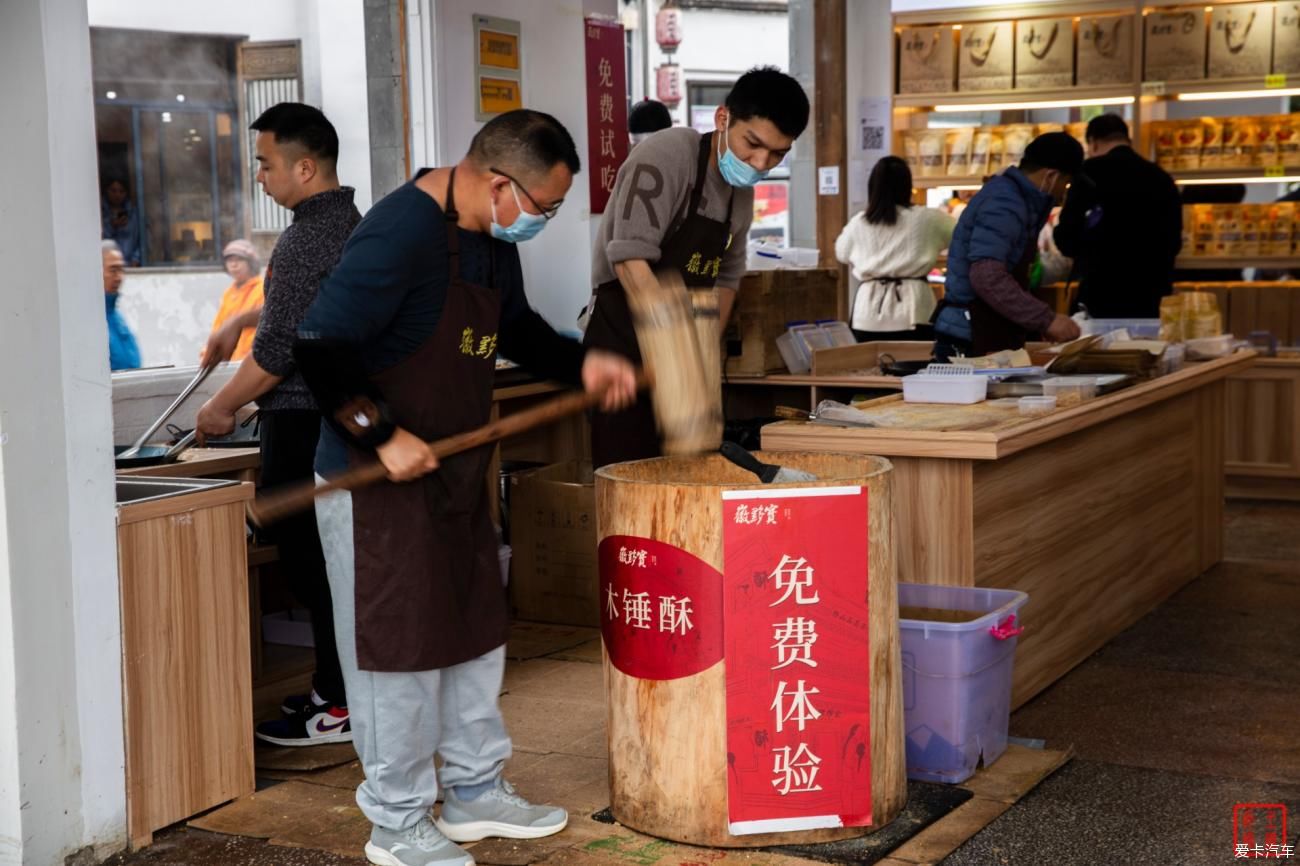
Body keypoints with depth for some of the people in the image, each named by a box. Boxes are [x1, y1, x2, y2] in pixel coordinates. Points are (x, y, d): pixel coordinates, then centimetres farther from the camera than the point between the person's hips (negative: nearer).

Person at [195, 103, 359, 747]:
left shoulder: (305, 240, -18)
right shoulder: (352, 222, 12)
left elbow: (277, 350, -18)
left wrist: (221, 408, -5)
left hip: (304, 424, -10)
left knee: (312, 564, -3)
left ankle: (337, 710, 3)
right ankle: (342, 687, 23)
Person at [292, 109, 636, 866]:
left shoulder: (493, 237, 6)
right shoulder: (402, 233, -23)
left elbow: (515, 327, 22)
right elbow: (319, 349, -25)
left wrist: (581, 364, 7)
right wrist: (381, 435, -27)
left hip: (455, 474, 9)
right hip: (381, 482, -9)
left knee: (475, 634, 17)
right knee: (399, 648, 1)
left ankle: (476, 793, 33)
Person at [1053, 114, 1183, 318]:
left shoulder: (1092, 172, -5)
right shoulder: (1161, 177, 13)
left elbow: (1067, 237, -8)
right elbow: (1173, 242, 20)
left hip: (1103, 294, -5)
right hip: (1150, 295, 5)